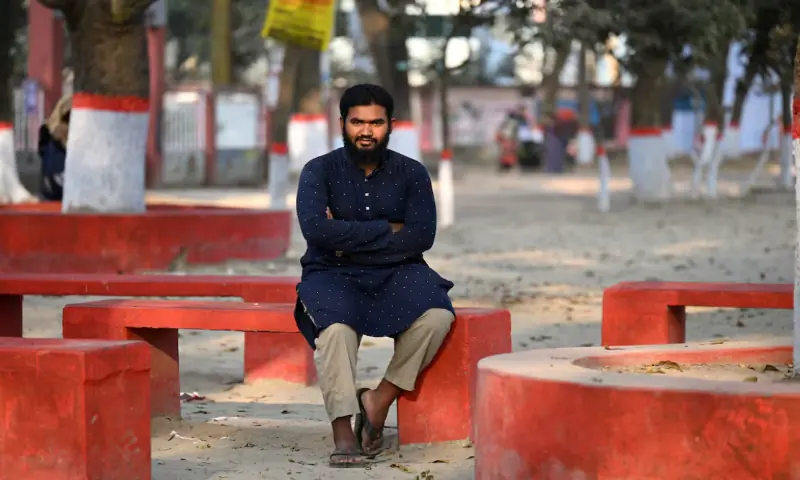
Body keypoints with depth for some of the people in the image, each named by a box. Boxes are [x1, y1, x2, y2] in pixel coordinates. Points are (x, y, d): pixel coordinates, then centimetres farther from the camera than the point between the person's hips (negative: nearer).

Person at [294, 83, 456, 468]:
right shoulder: (319, 171, 0)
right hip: (333, 276, -2)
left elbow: (421, 237, -8)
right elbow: (316, 230, -17)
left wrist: (350, 239, -13)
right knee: (335, 326, -36)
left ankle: (380, 400, -14)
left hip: (395, 274, 2)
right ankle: (343, 430, -33)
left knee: (437, 315, -30)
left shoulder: (412, 173, 4)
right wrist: (386, 229, -14)